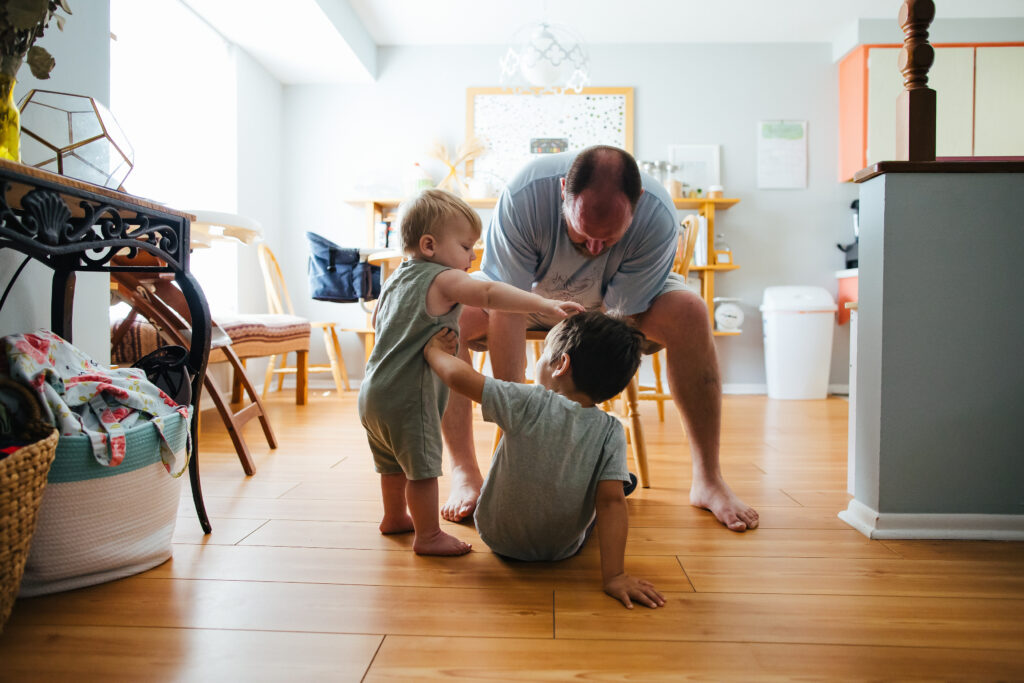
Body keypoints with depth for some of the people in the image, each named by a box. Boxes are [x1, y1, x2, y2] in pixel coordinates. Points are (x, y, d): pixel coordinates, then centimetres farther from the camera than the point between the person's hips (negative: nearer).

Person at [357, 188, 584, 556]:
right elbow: (491, 294, -31)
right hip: (407, 395, -10)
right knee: (422, 466, 2)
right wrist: (545, 304, -38)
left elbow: (377, 321, 29)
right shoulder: (443, 280, -15)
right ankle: (428, 536, 12)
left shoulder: (396, 278, 14)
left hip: (374, 391, 10)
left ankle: (395, 516, 43)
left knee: (394, 463, 25)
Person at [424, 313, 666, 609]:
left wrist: (435, 349, -8)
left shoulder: (530, 404, -28)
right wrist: (614, 576, -22)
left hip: (497, 538, 0)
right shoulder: (610, 432, -21)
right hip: (563, 550, 1)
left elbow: (459, 376, -28)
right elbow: (611, 503, -25)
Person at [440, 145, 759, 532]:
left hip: (608, 301, 1)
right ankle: (465, 474, -21)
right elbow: (506, 310, -34)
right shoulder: (523, 196, -35)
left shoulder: (657, 216, -32)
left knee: (689, 313, -28)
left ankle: (707, 479, -17)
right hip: (529, 291, 0)